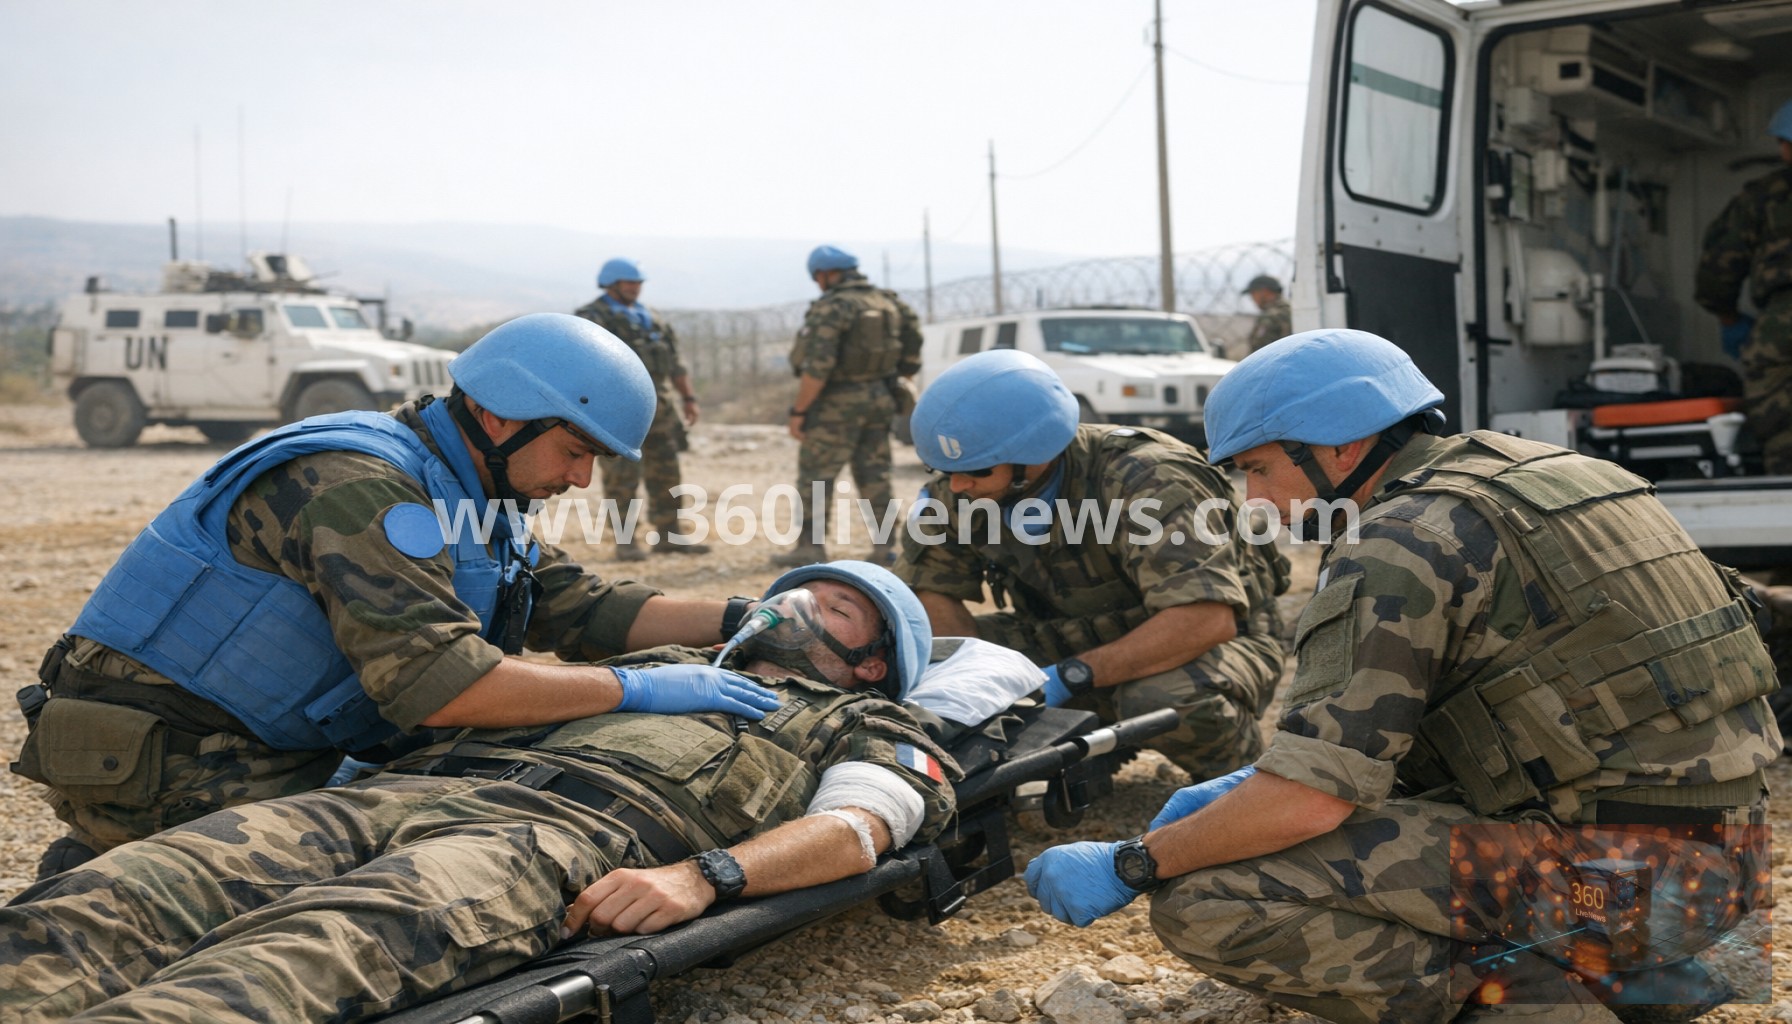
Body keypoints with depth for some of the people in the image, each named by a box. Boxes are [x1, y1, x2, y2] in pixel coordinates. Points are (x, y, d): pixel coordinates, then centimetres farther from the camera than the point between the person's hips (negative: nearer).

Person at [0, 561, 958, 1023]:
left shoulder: (862, 724, 25)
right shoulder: (671, 665, 42)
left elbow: (857, 825, 2)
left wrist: (701, 876, -17)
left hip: (572, 831, -6)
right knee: (81, 912, -22)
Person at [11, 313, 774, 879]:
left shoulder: (463, 494, 10)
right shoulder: (362, 486, -23)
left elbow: (579, 608, 10)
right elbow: (438, 683, -33)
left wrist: (743, 619, 2)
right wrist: (636, 690, -29)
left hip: (270, 750, 10)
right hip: (161, 760, -10)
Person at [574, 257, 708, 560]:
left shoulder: (653, 319, 20)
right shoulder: (591, 318, -2)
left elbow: (675, 361, 22)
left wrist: (688, 398, 14)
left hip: (659, 408, 7)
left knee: (665, 472, 8)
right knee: (622, 475, -7)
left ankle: (668, 536, 17)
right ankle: (625, 542, -1)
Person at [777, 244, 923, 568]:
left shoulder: (831, 308, -15)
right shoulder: (889, 303, 9)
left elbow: (817, 366, -21)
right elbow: (910, 358, 11)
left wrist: (798, 411, -17)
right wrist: (893, 387, 20)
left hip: (839, 403, -7)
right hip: (880, 400, 7)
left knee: (815, 475, 2)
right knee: (875, 474, 12)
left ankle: (810, 546, 2)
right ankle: (885, 545, 12)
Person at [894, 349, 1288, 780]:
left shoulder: (1146, 482, -31)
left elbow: (1206, 619, -39)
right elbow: (927, 589, -5)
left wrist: (1070, 676, -41)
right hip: (1086, 642, 6)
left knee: (1163, 699, -41)